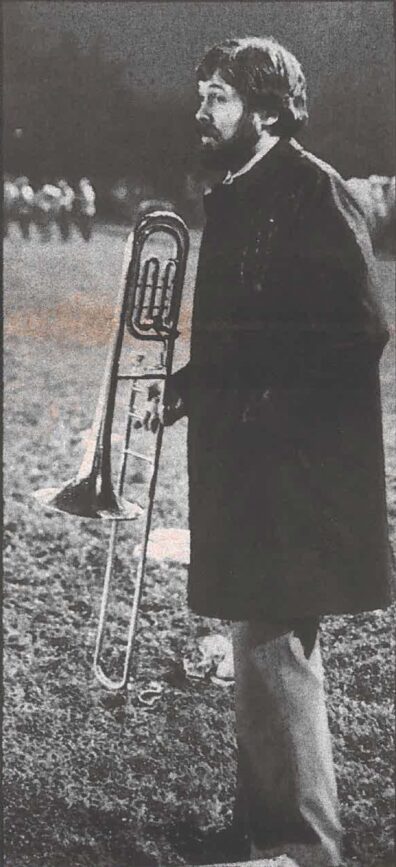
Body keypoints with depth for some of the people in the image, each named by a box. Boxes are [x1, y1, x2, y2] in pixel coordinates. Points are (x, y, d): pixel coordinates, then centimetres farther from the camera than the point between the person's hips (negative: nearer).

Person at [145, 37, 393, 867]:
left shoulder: (313, 189, -11)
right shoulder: (233, 197, 14)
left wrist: (274, 409, -18)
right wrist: (189, 387, 6)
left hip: (298, 468, -9)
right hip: (243, 462, 9)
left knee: (276, 650, -6)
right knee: (266, 645, 16)